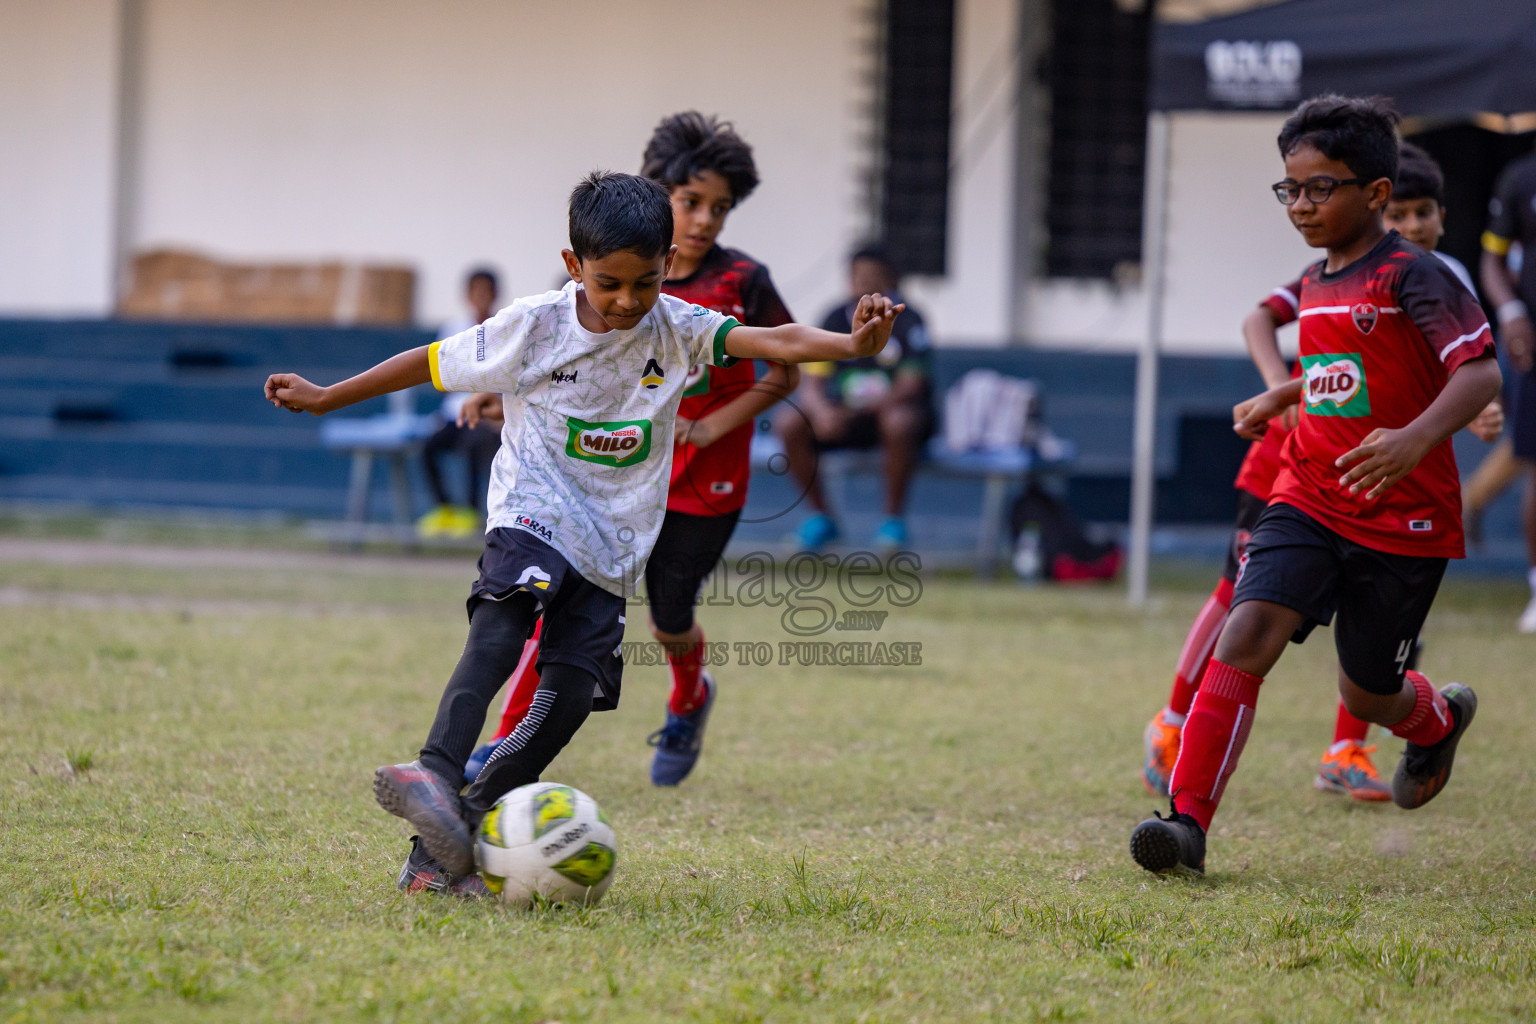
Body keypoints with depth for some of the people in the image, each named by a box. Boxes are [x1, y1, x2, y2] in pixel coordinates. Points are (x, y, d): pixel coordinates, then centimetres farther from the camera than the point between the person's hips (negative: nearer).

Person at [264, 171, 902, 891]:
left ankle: (447, 846, -1)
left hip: (613, 545, 3)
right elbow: (431, 363, 8)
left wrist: (853, 344, -37)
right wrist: (325, 398, 13)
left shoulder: (675, 329, -3)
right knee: (501, 626, -33)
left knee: (571, 697, -8)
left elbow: (772, 342, -18)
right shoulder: (533, 326, -5)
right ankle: (437, 775, -49)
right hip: (533, 513, -3)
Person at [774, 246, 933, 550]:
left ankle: (895, 517, -19)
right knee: (789, 423, -22)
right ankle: (820, 515, -5)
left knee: (899, 422, -40)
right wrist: (821, 411, -30)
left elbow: (910, 385, -19)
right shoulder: (836, 320, -1)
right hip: (845, 413, 3)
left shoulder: (907, 321, -11)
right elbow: (812, 383, -6)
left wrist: (877, 402, -38)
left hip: (889, 408, -3)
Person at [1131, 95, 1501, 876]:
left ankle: (1437, 719, 48)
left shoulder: (1410, 276, -14)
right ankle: (1187, 818, -24)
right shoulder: (1315, 285, 9)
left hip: (1401, 520, -5)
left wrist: (1417, 437, -39)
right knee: (1247, 630, -20)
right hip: (1308, 504, 5)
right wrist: (1279, 398, 32)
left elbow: (1481, 373, -24)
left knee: (1367, 694, 9)